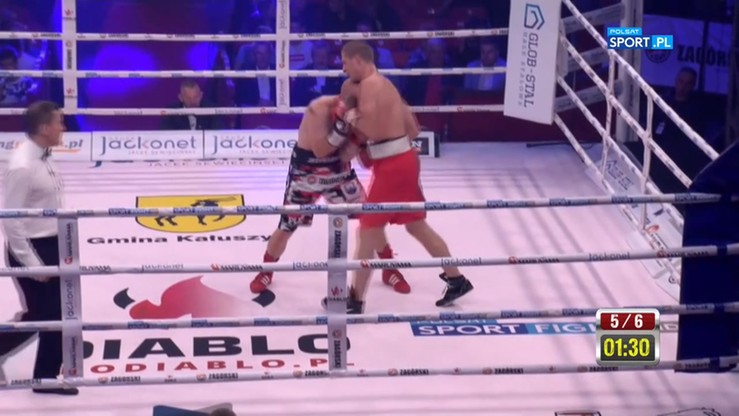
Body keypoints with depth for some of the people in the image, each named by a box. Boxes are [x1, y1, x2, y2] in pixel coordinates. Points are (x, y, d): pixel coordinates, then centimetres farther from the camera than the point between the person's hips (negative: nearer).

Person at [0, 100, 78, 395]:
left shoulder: (43, 159, 5)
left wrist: (60, 249, 16)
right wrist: (31, 263, -19)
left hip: (50, 245, 9)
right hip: (30, 249, -9)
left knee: (57, 313, 13)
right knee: (38, 315, -1)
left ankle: (47, 377, 23)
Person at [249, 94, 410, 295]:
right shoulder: (319, 109, -30)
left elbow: (345, 156, -16)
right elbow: (320, 150, -33)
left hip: (339, 173, 4)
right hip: (306, 174, -4)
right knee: (286, 228, 3)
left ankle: (389, 269, 20)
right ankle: (265, 271, 29)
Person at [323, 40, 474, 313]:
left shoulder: (369, 85, -13)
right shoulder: (384, 85, 17)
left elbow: (372, 129, -24)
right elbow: (413, 128, 18)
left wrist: (353, 118, -5)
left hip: (391, 165, -10)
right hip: (403, 159, 10)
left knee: (368, 230, -1)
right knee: (416, 225, 19)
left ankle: (355, 299, 5)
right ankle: (456, 280, 25)